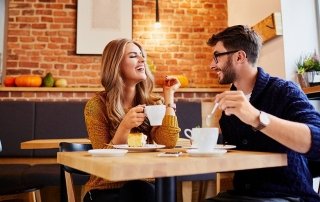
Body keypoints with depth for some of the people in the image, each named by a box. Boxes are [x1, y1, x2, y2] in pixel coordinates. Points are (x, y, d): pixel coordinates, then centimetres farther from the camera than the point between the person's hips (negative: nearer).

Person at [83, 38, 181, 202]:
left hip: (143, 187, 4)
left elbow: (169, 143, -14)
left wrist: (169, 96, -10)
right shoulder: (97, 105, -9)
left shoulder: (151, 102, 1)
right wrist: (125, 126, -27)